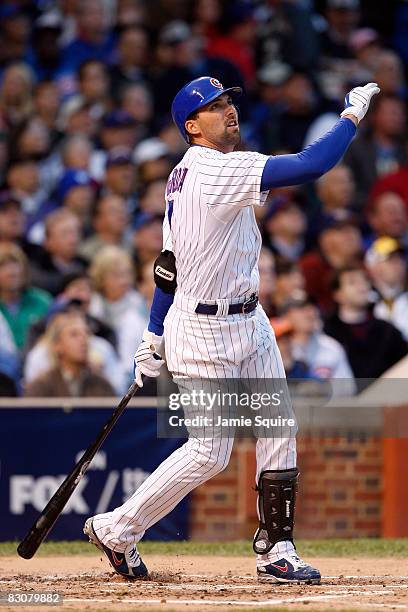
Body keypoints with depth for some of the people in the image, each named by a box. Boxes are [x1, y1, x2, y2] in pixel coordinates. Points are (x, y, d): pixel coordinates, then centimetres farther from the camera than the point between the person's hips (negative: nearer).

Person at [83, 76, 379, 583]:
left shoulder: (183, 175, 9)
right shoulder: (217, 170, -21)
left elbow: (169, 262, 13)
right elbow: (310, 166, -27)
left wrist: (155, 336, 17)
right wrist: (353, 113, -16)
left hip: (248, 323, 10)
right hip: (204, 332, -10)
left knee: (278, 431, 7)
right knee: (210, 452, -4)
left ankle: (275, 550, 11)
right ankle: (117, 530, 11)